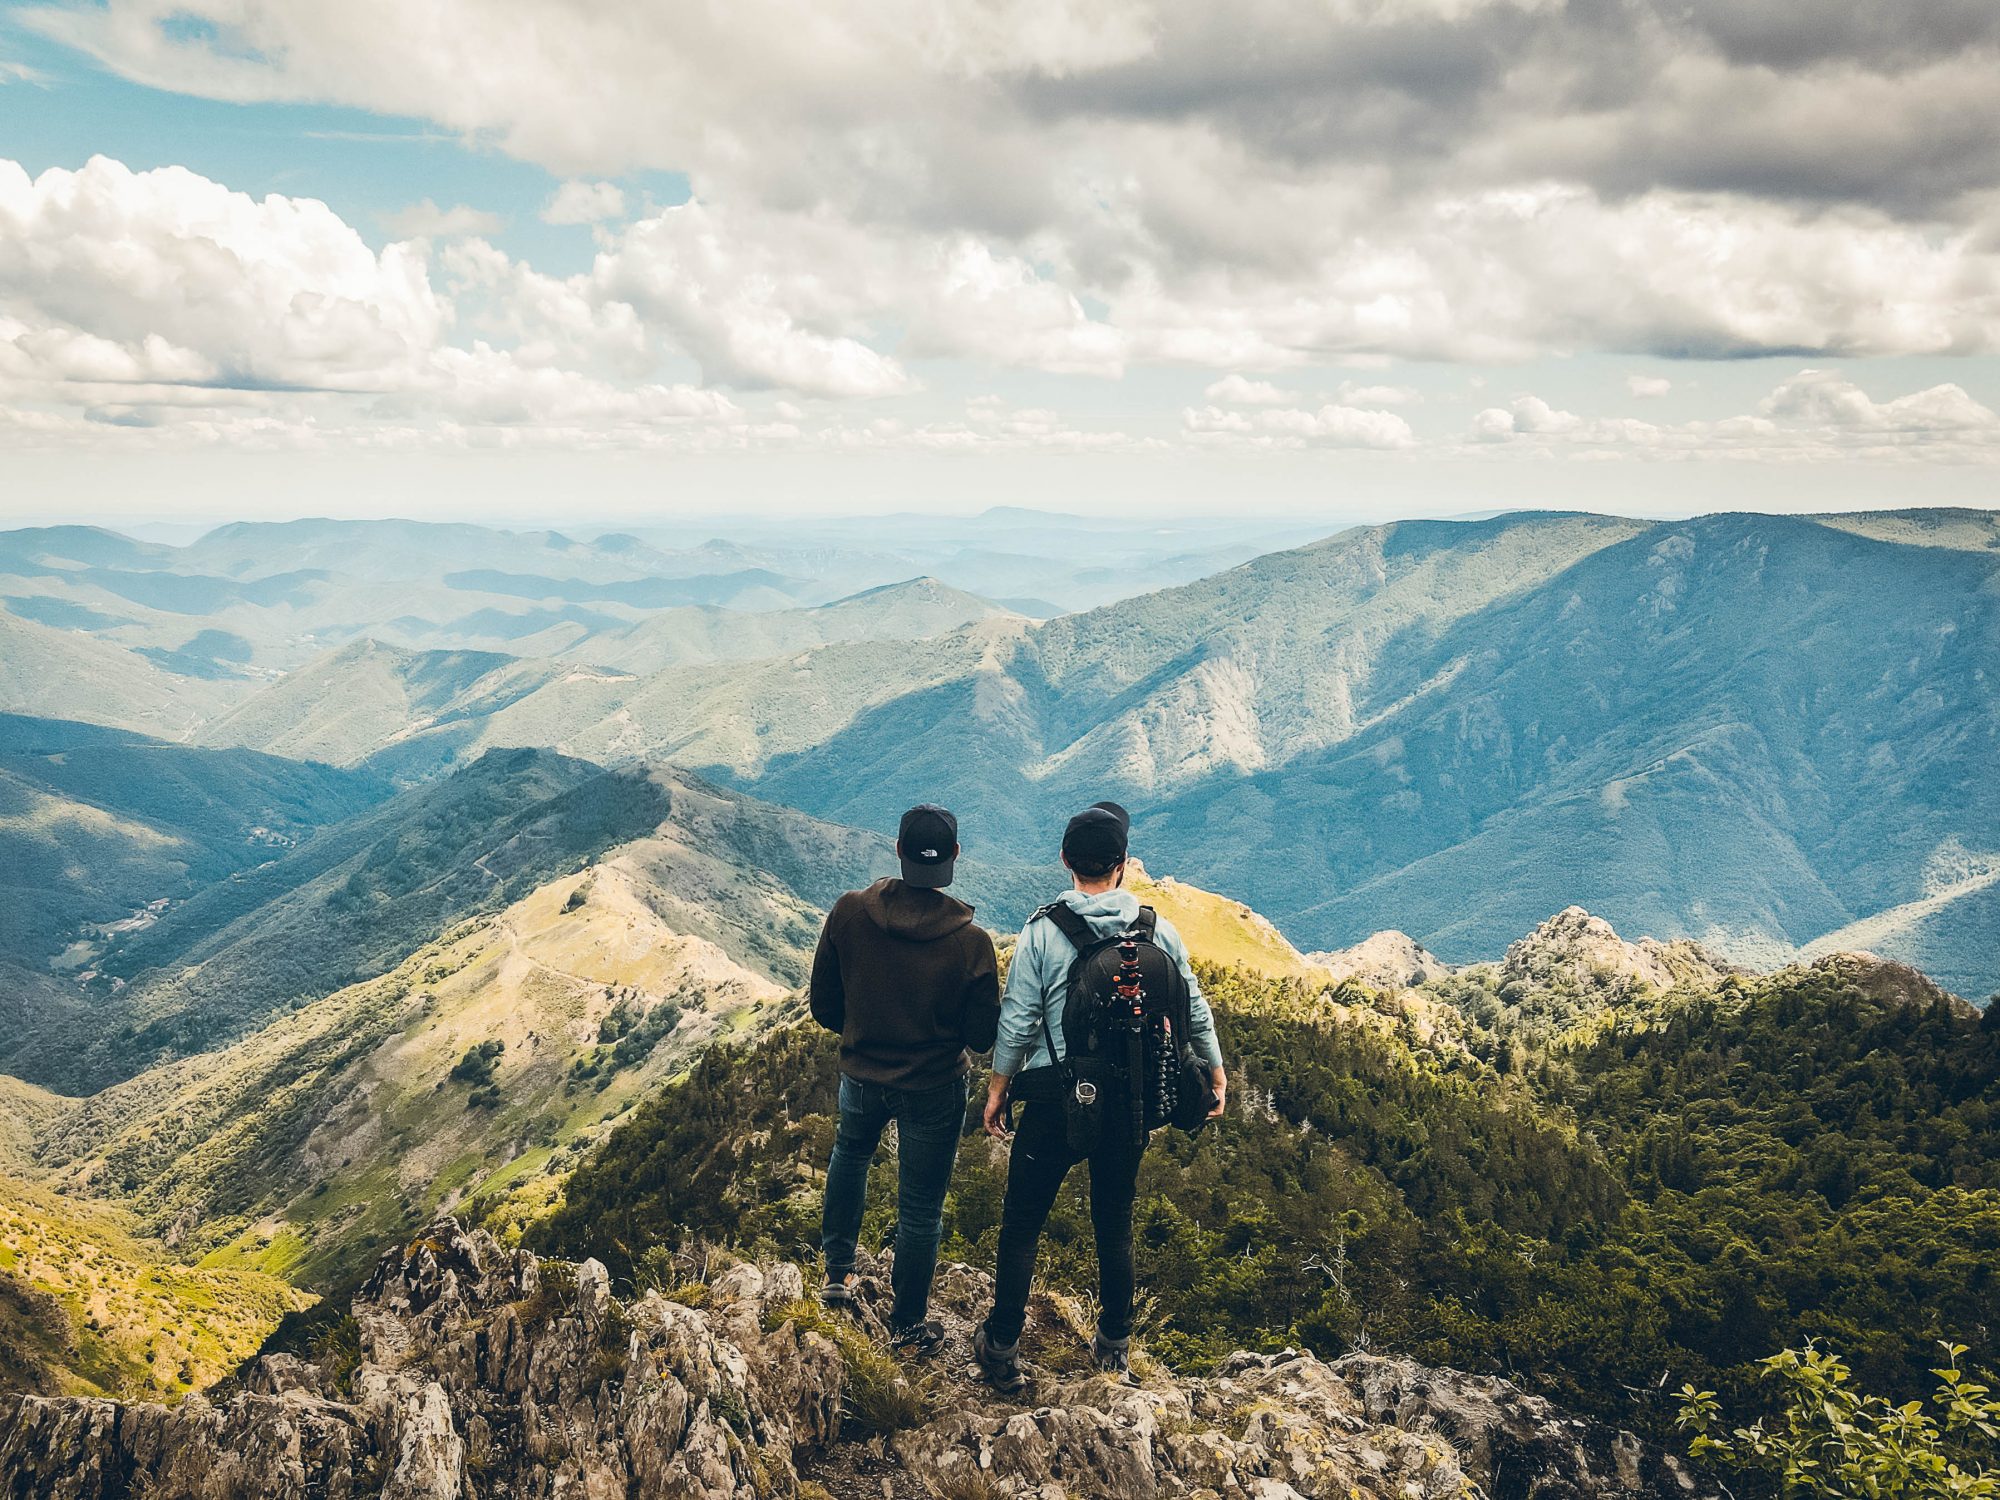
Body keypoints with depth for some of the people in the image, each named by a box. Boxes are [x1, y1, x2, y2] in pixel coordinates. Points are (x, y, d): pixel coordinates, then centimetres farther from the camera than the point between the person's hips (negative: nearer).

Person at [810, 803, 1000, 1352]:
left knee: (850, 1153, 34)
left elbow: (824, 1007, -7)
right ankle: (908, 1325, 32)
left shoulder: (848, 914, -19)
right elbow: (982, 1036, -15)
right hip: (934, 1089, -2)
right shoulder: (970, 941, -25)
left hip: (862, 1074, 3)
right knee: (921, 1209, 15)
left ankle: (839, 1273, 45)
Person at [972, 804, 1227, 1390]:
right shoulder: (1158, 930, -6)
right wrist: (1215, 1071, 19)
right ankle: (1114, 1346, 31)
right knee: (1115, 1225, 19)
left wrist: (998, 1090, 4)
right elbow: (1193, 1010, 3)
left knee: (1021, 1225, 11)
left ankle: (1002, 1349, 19)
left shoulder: (1042, 931, -12)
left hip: (1056, 1104, -3)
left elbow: (1018, 1022, -9)